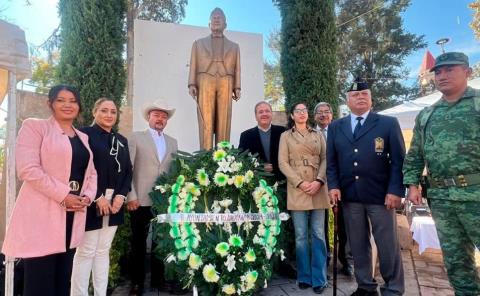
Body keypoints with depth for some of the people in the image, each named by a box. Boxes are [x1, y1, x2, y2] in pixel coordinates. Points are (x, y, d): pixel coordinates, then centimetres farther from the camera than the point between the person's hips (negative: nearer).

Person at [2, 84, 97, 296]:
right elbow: (28, 169, -13)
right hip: (42, 215, -6)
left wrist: (88, 196, -2)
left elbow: (91, 173, 17)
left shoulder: (83, 137, 17)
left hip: (73, 215, 6)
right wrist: (63, 196, -15)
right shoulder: (34, 126, -1)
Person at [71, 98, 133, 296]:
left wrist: (121, 196, -4)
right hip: (91, 202, -5)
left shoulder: (121, 140, 15)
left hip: (115, 203, 5)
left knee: (104, 251, 12)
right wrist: (97, 197, -16)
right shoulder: (85, 134, -3)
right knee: (86, 251, -1)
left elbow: (128, 171, 12)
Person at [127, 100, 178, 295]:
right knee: (139, 243, 8)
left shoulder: (172, 142, 12)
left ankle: (158, 279, 27)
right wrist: (131, 196, -11)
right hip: (141, 200, -3)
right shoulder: (136, 138, 1)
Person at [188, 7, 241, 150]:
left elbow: (237, 69, 14)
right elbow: (193, 66, 12)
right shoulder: (199, 43, 23)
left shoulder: (234, 46, 25)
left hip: (225, 84, 1)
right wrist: (192, 84, -2)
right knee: (206, 122, -10)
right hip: (205, 82, -1)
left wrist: (237, 88, 1)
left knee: (224, 123, -8)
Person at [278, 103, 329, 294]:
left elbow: (325, 159, 6)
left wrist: (319, 181, -11)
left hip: (318, 189, 2)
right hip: (297, 189, -1)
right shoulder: (285, 136, 8)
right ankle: (304, 277, 16)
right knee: (301, 236, 3)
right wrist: (300, 183, -11)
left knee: (318, 235, 3)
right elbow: (283, 163, -1)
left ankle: (319, 279, 12)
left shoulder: (318, 135, 14)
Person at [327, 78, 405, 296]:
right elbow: (331, 161, 10)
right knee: (358, 245, 11)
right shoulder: (335, 127, 11)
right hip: (349, 196, 3)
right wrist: (333, 186, -3)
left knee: (388, 245, 6)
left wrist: (395, 190, -11)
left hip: (380, 194, -2)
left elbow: (399, 160, -2)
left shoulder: (388, 123, 3)